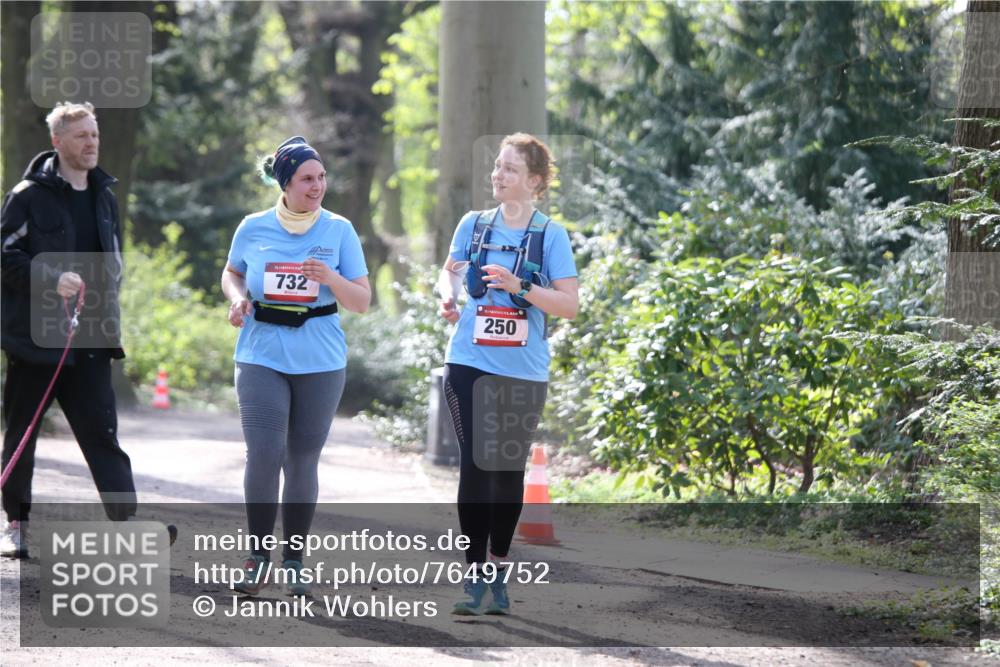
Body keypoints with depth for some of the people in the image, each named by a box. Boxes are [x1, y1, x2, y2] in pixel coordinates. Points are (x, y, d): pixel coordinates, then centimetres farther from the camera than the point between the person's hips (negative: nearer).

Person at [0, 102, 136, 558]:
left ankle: (127, 523, -12)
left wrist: (106, 307, 12)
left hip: (90, 339, 4)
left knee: (103, 435, -4)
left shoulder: (104, 197, 14)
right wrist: (51, 280, -22)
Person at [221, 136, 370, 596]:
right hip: (262, 358, -1)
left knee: (303, 461, 5)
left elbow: (362, 303, 2)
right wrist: (238, 299, -1)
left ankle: (293, 562, 16)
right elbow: (232, 273, 21)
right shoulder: (254, 229, 2)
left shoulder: (339, 231, 1)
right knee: (264, 454, -13)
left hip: (320, 363, 1)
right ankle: (258, 557, 0)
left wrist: (331, 278, -17)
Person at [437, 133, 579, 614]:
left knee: (509, 469, 9)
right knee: (475, 466, -7)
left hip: (523, 372, -1)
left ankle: (498, 572, 21)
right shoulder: (474, 224, 5)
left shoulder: (550, 235, -3)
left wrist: (520, 286, -20)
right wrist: (447, 295, -2)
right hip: (470, 363, 1)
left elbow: (569, 305, -6)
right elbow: (449, 271, 20)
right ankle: (475, 576, -7)